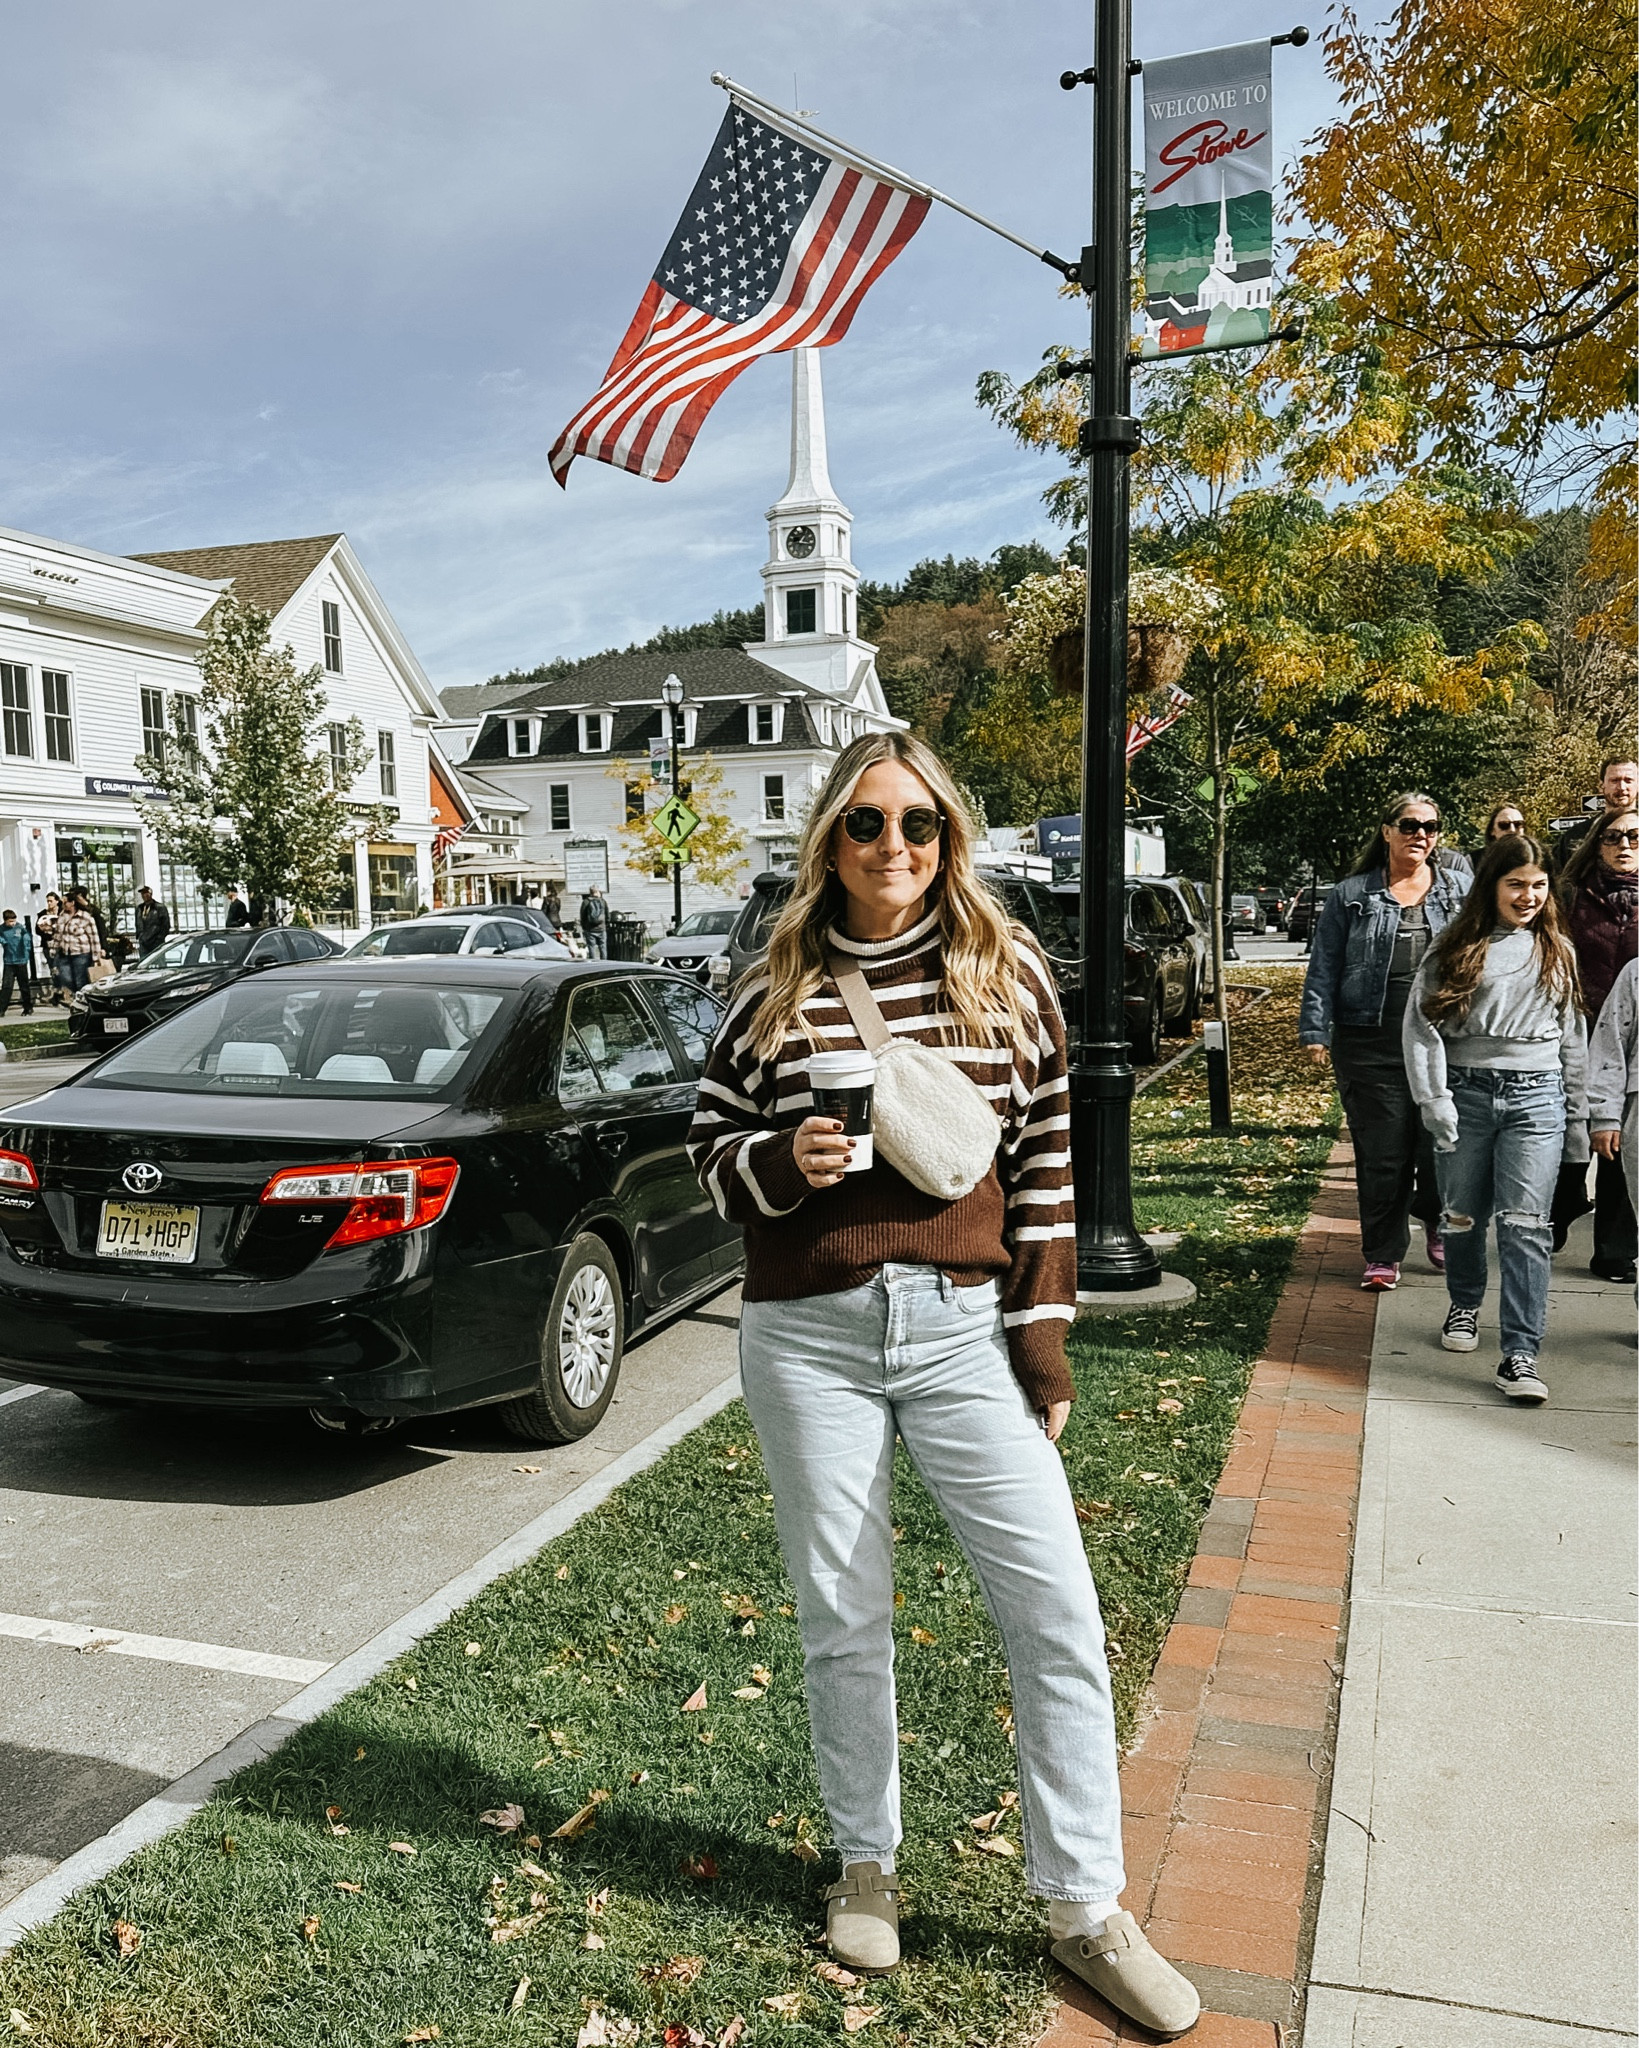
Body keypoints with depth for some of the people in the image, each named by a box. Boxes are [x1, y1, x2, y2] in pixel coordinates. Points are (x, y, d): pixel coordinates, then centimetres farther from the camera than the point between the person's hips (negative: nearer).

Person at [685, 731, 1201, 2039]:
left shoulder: (1007, 974, 1)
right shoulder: (778, 992, 1)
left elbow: (1045, 1161, 3)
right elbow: (712, 1149, 8)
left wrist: (1044, 1334, 0)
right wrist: (782, 1165, -15)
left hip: (963, 1327, 0)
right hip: (811, 1338, 0)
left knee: (1060, 1618, -1)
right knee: (843, 1620, 12)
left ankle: (1086, 1909, 18)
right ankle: (867, 1867, 34)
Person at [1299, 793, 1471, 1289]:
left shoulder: (1462, 890, 11)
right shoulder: (1352, 895, 7)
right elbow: (1323, 969, 6)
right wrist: (1316, 1031, -1)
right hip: (1371, 1046, -1)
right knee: (1381, 1153, 3)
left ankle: (1437, 1220, 33)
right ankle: (1383, 1255, 16)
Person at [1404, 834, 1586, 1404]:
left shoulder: (1557, 951, 12)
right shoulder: (1456, 948, 2)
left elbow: (1573, 1036, 16)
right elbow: (1422, 1025, -3)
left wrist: (1577, 1116, 14)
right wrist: (1435, 1101, -12)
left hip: (1535, 1097, 1)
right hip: (1467, 1091, -1)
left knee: (1525, 1224, -9)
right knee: (1463, 1215, 11)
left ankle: (1520, 1356, -9)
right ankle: (1465, 1305, 38)